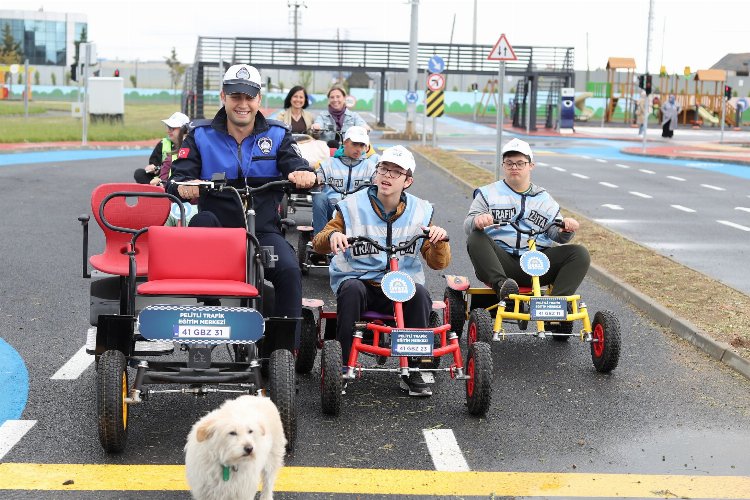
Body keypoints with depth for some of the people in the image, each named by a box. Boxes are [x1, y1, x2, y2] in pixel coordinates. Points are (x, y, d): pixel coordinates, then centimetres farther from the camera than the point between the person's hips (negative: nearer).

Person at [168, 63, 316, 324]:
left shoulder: (277, 135, 9)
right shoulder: (201, 135, 7)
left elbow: (296, 165, -6)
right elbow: (177, 177, -2)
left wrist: (304, 175, -33)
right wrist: (182, 187, -29)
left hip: (263, 231, 0)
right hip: (217, 228, 0)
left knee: (289, 271, -27)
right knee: (201, 221, -35)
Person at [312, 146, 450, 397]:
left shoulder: (419, 211, 7)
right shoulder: (352, 206, 2)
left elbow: (438, 263, 5)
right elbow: (318, 244, -2)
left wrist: (439, 240, -17)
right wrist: (332, 236, -25)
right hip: (358, 280, -1)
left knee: (419, 293, -31)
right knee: (352, 289, -35)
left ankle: (413, 372, -19)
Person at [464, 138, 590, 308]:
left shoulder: (544, 198, 23)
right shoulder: (488, 193, 16)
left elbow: (557, 235, 15)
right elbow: (468, 226, 2)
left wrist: (567, 229, -10)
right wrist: (477, 221, -23)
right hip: (501, 261, -2)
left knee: (580, 253, -19)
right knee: (475, 239, -31)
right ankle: (501, 285, -47)